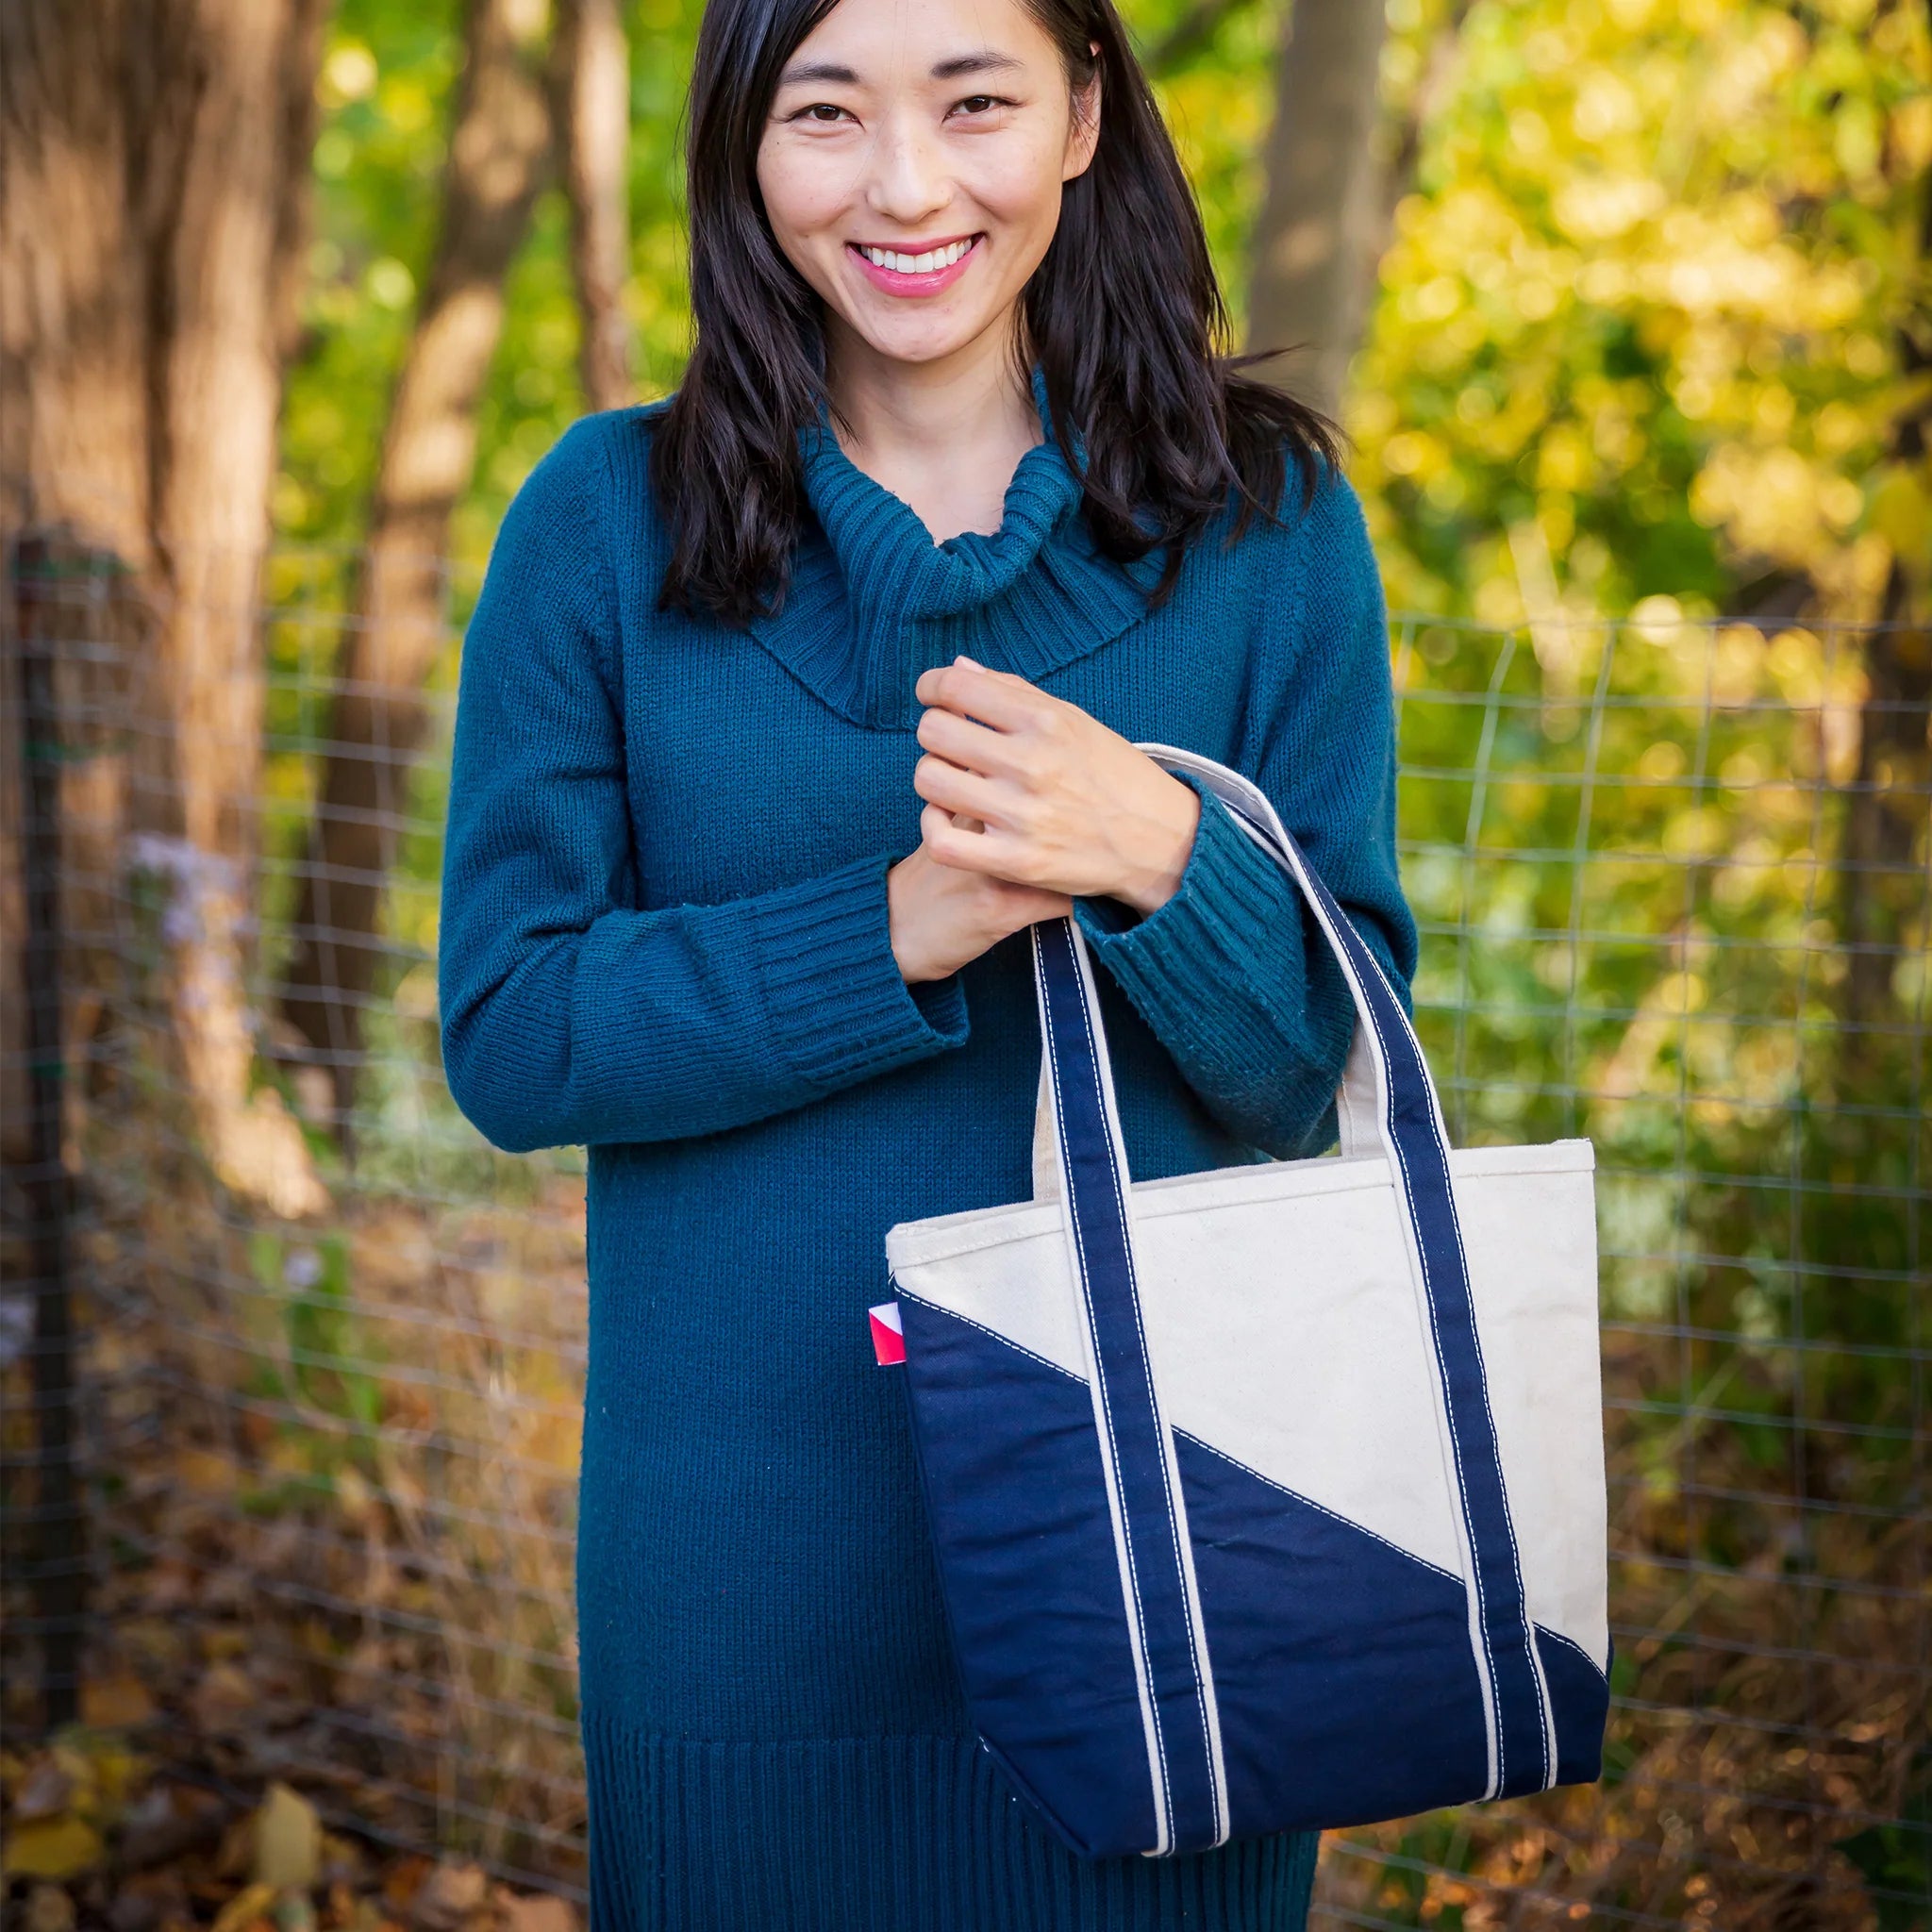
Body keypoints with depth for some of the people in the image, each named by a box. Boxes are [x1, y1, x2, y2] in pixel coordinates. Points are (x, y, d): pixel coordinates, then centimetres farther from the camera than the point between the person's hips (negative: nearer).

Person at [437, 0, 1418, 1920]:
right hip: (744, 1545, 0)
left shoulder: (1264, 519, 0)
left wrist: (1169, 863, -22)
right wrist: (892, 934, -19)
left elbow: (1336, 1064, -2)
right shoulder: (607, 521, -2)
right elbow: (506, 1034, -6)